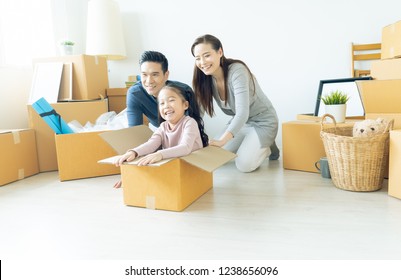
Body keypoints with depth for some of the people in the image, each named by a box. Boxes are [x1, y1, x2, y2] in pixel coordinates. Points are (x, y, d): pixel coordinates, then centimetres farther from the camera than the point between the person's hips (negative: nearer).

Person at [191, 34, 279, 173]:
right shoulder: (206, 79, -10)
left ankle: (268, 147, 8)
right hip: (238, 123, 7)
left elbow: (242, 113, -39)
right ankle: (249, 144, 21)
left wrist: (222, 140, -52)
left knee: (244, 165, -22)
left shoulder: (237, 71, -30)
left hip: (263, 122, -7)